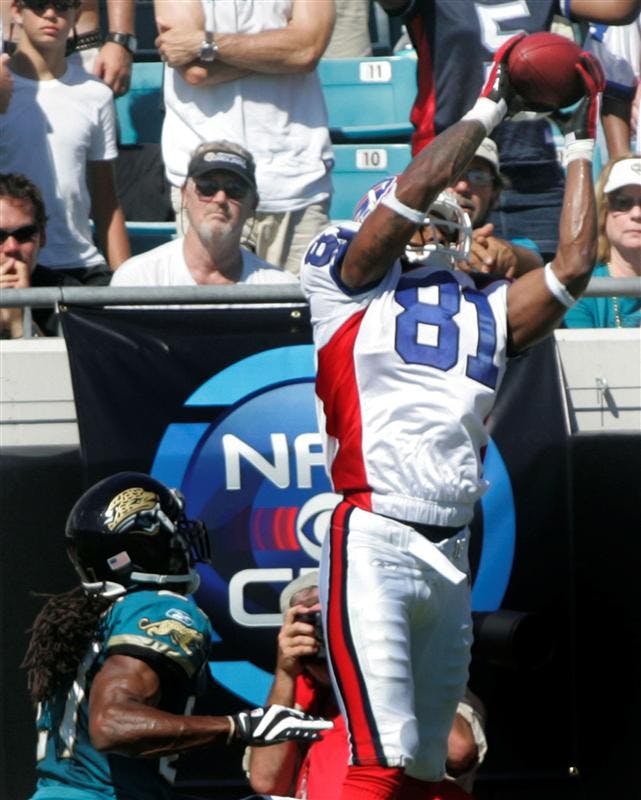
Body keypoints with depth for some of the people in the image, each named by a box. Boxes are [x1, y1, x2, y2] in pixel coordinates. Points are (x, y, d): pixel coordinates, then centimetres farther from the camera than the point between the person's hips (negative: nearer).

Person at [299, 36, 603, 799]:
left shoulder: (488, 312, 21)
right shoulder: (352, 289, 8)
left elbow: (572, 265, 11)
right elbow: (412, 190, -3)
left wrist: (580, 146, 15)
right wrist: (489, 107, 5)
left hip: (450, 557, 6)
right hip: (372, 543, -6)